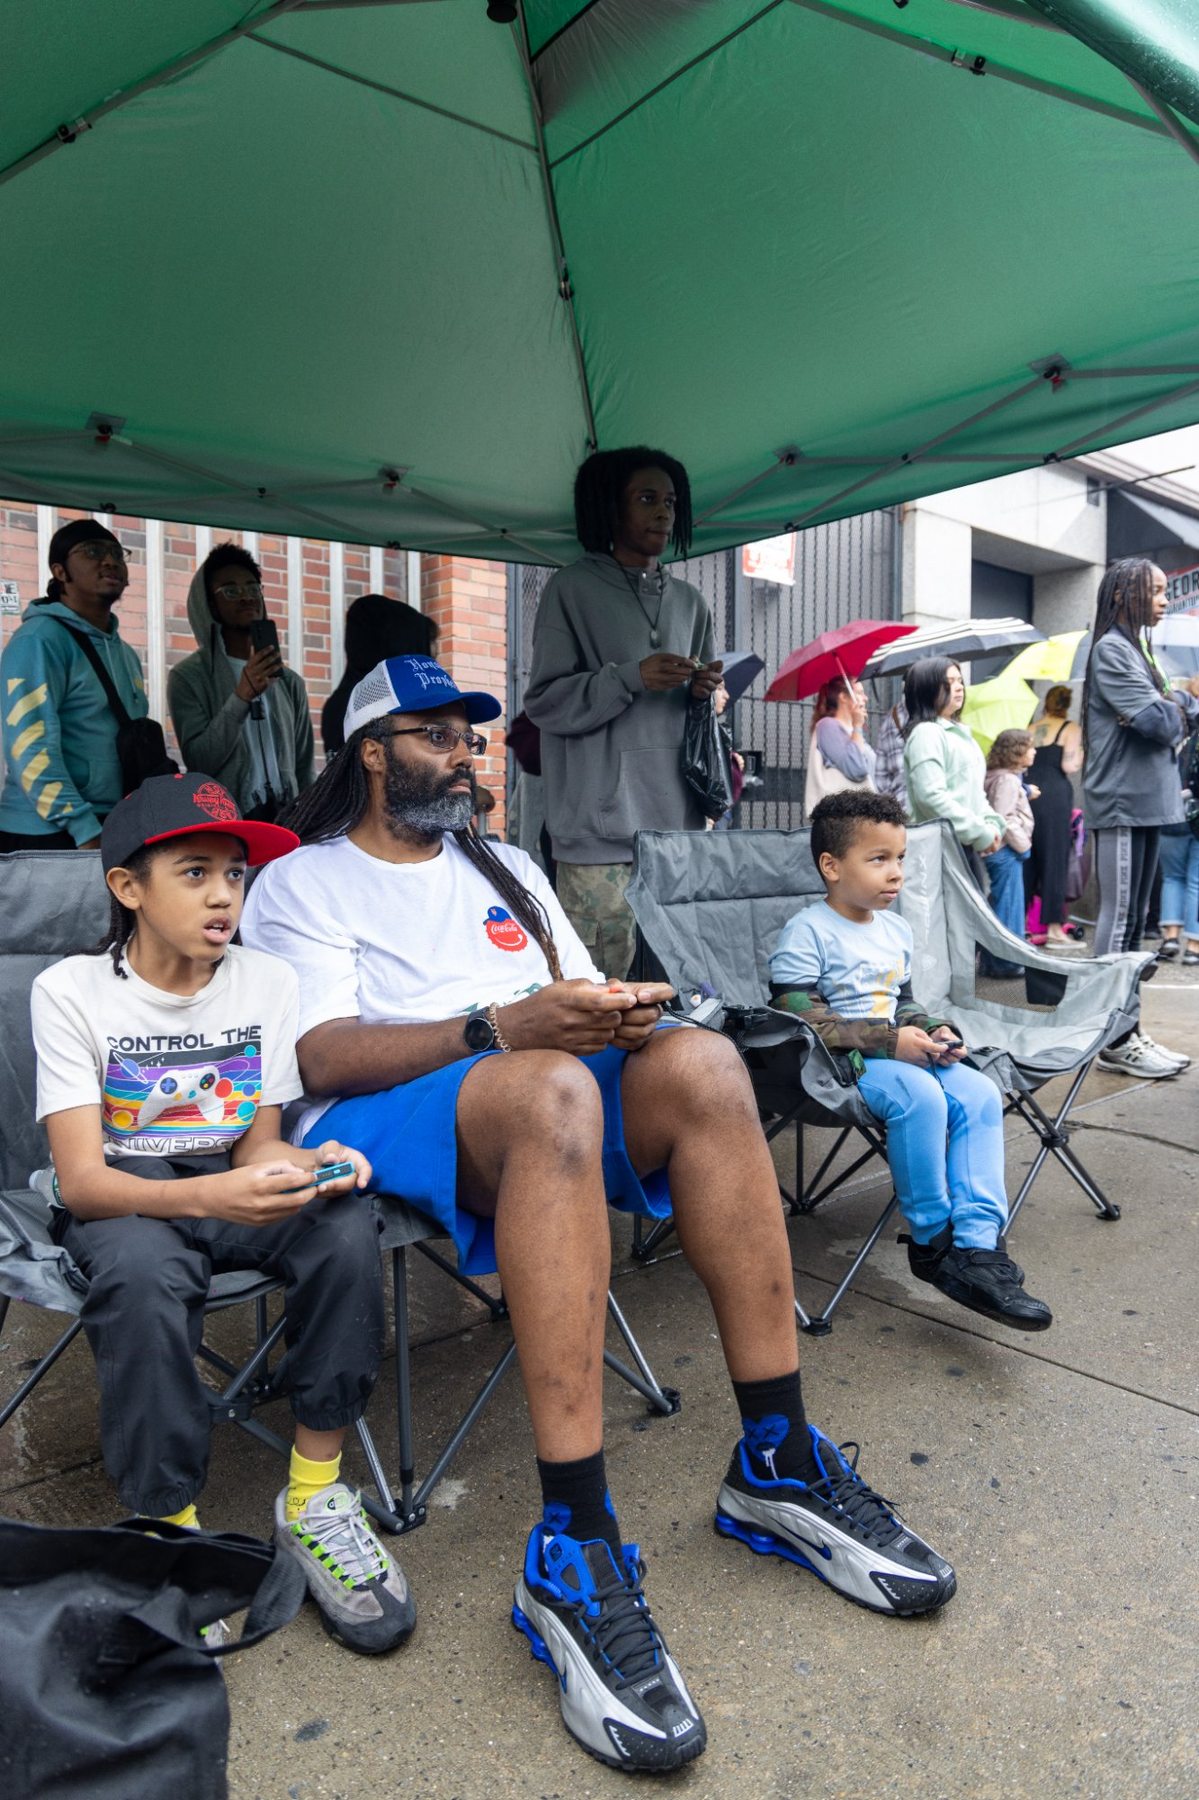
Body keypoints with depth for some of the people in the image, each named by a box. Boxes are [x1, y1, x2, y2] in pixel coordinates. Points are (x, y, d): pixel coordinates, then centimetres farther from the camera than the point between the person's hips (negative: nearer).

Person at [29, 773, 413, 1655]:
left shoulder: (269, 981, -2)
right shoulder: (73, 990, -10)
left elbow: (256, 1143, 2)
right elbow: (80, 1179, -17)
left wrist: (299, 1166, -24)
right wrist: (211, 1195, -36)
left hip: (231, 1184, 3)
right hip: (120, 1200, -2)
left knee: (346, 1227, -29)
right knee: (143, 1273, -38)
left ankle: (314, 1504, -13)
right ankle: (173, 1527, -16)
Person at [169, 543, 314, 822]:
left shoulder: (290, 681, 11)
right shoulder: (189, 676, -2)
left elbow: (304, 767, 13)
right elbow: (198, 761, -12)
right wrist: (241, 697, -20)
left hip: (288, 820, 4)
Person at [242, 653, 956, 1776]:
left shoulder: (505, 868, 28)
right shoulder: (301, 882, 9)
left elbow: (582, 999, 21)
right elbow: (323, 1056, -8)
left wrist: (619, 1012, -6)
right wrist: (500, 1029, -23)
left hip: (552, 1092, 5)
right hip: (382, 1120, -5)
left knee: (699, 1061, -25)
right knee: (550, 1088, -38)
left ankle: (776, 1468, -20)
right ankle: (573, 1554, -37)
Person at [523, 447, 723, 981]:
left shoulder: (689, 601, 20)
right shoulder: (574, 589, 5)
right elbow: (544, 701, -2)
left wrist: (704, 692, 3)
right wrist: (631, 679, -14)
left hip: (677, 818, 5)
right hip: (603, 822, -5)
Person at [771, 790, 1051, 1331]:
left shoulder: (896, 930, 14)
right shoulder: (807, 932, -11)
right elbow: (799, 1017, -19)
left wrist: (934, 1030, 0)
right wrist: (888, 1042, -22)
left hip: (900, 1053, 8)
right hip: (837, 1063, -8)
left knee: (980, 1093, -15)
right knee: (920, 1095, -32)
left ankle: (978, 1246, -18)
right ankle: (932, 1242, -14)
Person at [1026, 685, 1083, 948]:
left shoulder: (1031, 729, 14)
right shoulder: (1071, 729, 0)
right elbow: (1069, 766, -9)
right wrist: (1081, 755, 9)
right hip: (1055, 794, -4)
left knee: (1027, 857, 11)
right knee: (1054, 857, -1)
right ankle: (1054, 928, -1)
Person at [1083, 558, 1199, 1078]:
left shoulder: (1135, 649, 20)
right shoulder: (1111, 649, -8)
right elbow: (1155, 721, -16)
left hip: (1144, 804, 9)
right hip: (1122, 804, -9)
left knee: (1132, 922, 10)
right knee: (1118, 918, -7)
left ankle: (1126, 1030, 16)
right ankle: (1116, 1041, -3)